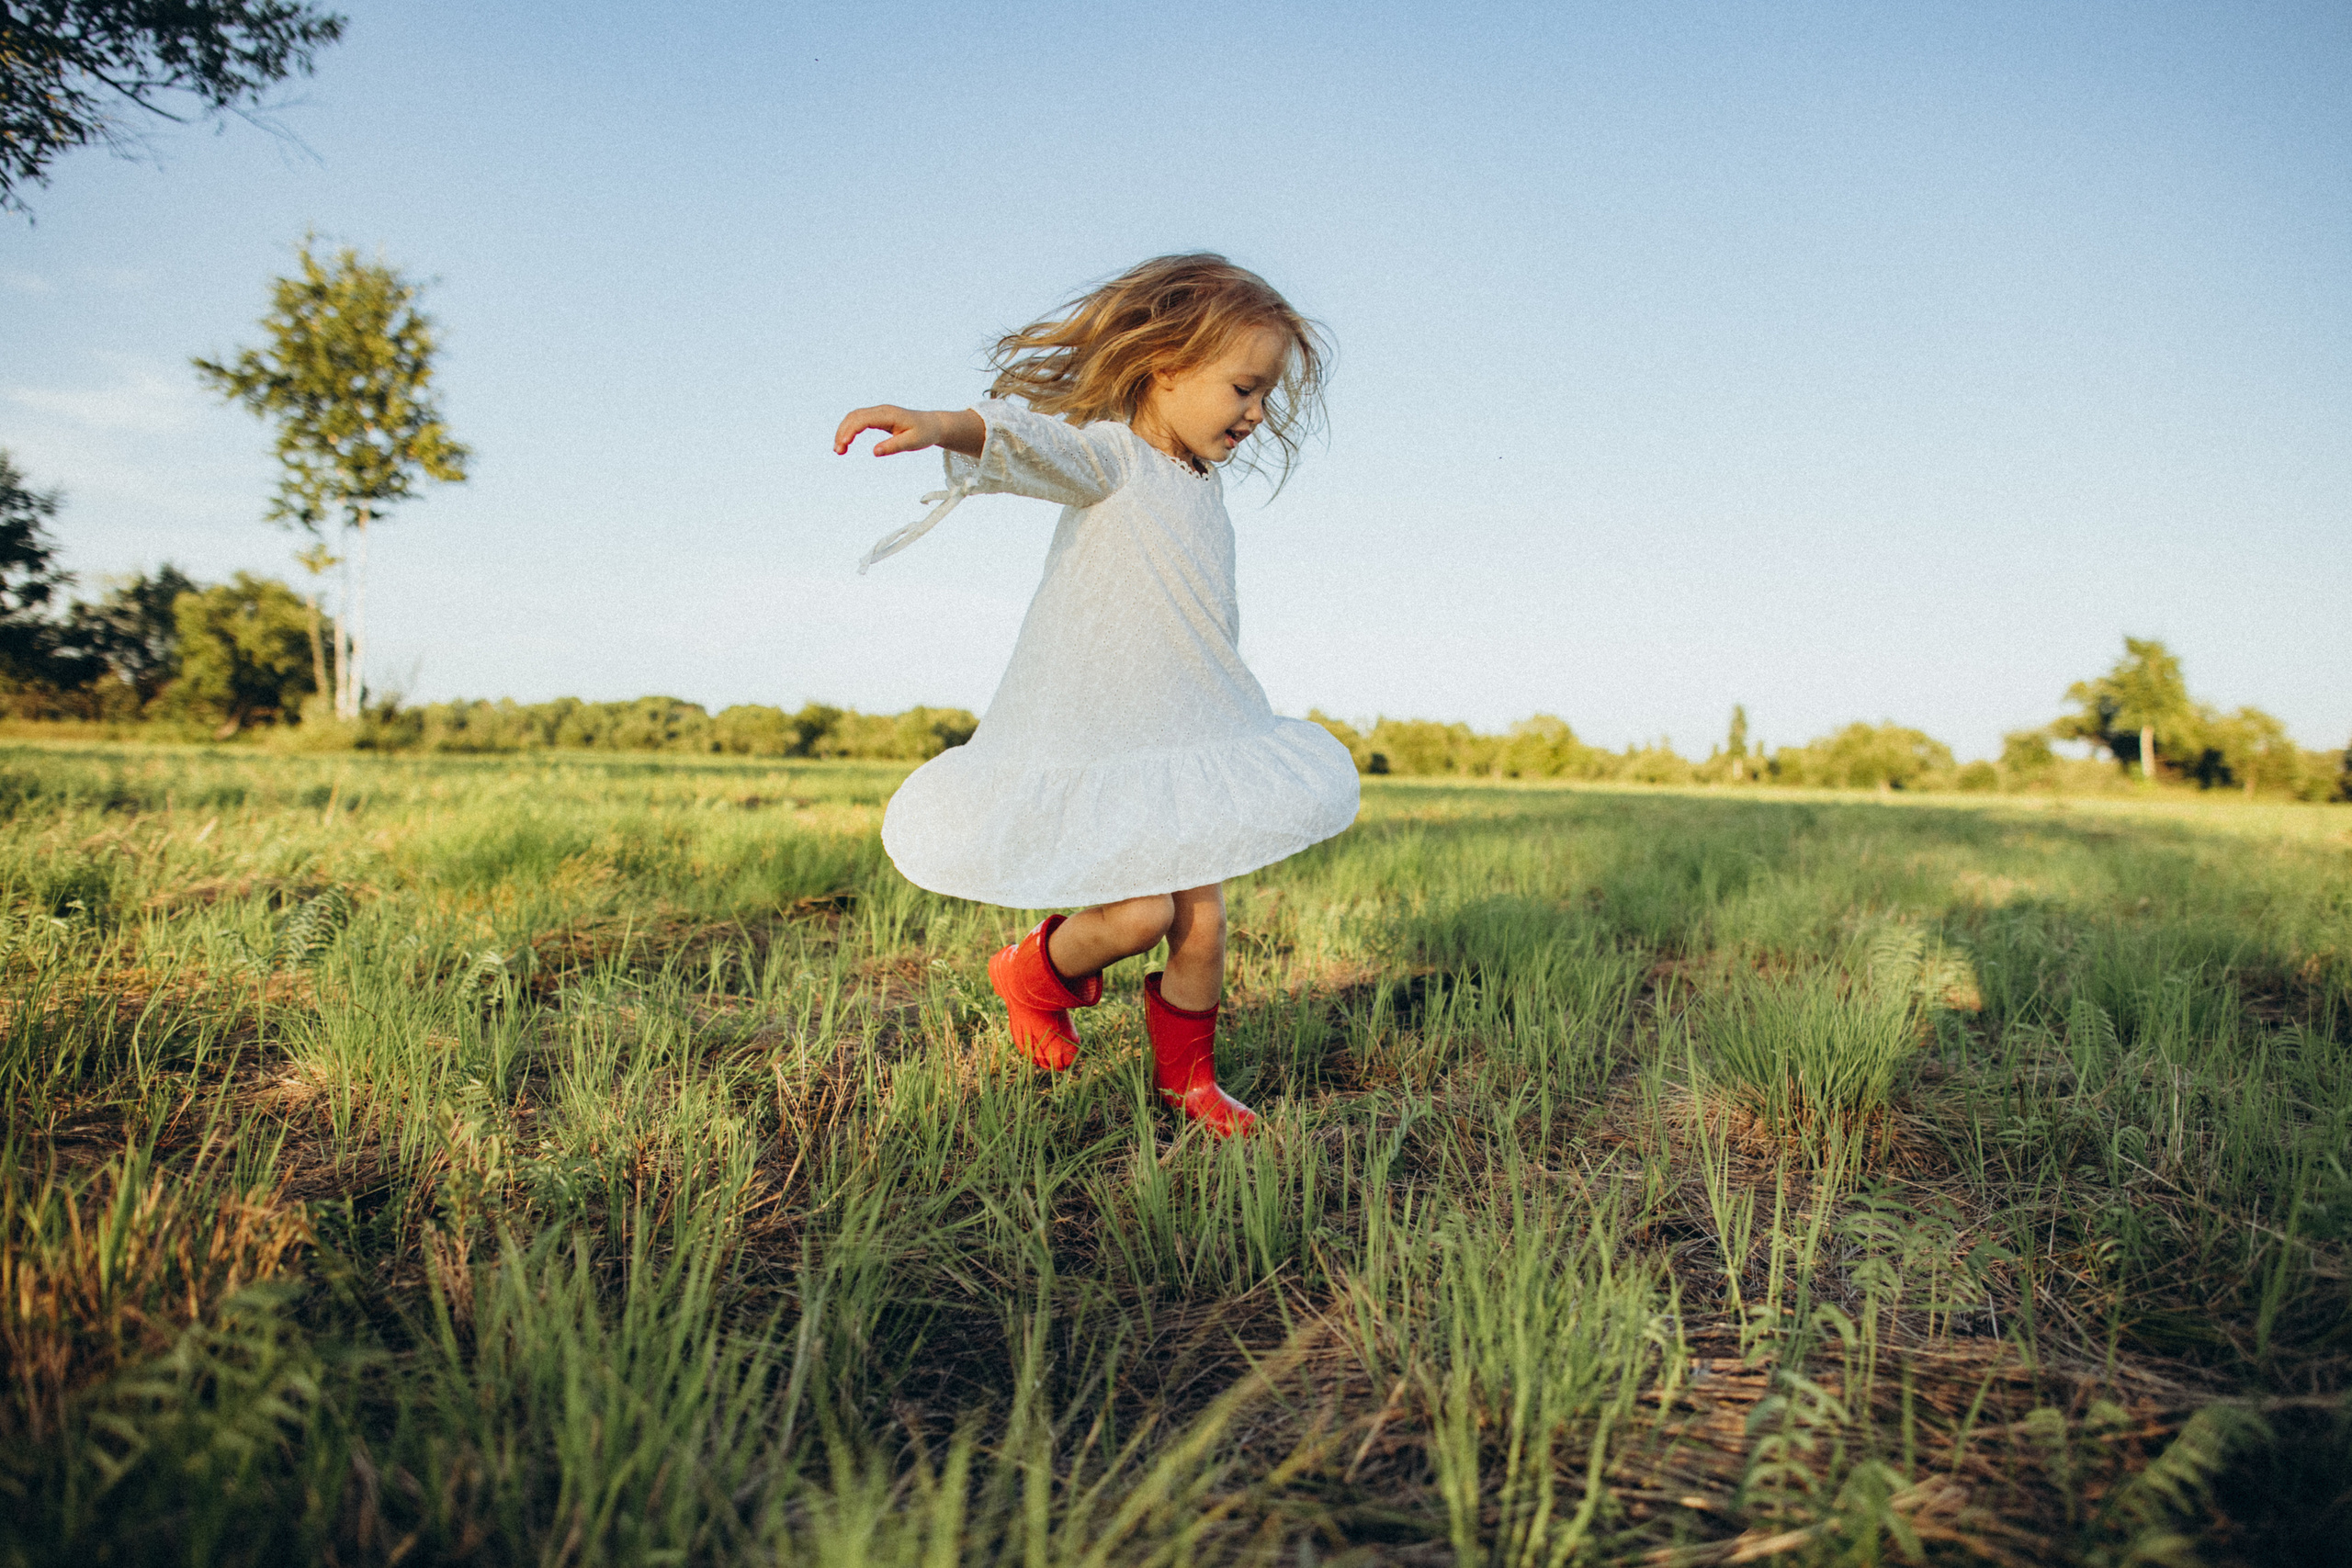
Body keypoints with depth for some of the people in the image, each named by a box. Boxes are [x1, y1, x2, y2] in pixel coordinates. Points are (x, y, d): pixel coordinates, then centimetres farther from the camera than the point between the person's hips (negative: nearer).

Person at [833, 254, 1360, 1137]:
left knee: (1202, 920, 7)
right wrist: (946, 426, -55)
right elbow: (1027, 438, -33)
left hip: (1186, 745, 8)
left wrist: (1227, 725, 34)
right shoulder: (1107, 458, -11)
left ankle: (1185, 1074, 31)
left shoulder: (1204, 491, 14)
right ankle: (1038, 974, 22)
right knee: (1138, 914, -12)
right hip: (1093, 747, -7)